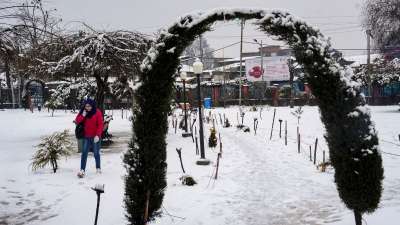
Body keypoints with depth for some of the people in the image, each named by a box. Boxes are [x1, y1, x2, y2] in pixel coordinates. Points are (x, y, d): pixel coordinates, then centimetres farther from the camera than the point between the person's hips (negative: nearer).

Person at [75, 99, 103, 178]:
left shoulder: (97, 112, -7)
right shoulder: (82, 112, 4)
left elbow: (100, 125, -10)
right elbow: (77, 121, 0)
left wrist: (98, 135, -18)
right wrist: (83, 115, -15)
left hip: (95, 137, -3)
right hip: (86, 137, 3)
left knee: (96, 153, 8)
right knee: (84, 153, -6)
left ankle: (98, 168, 24)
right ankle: (82, 170, -8)